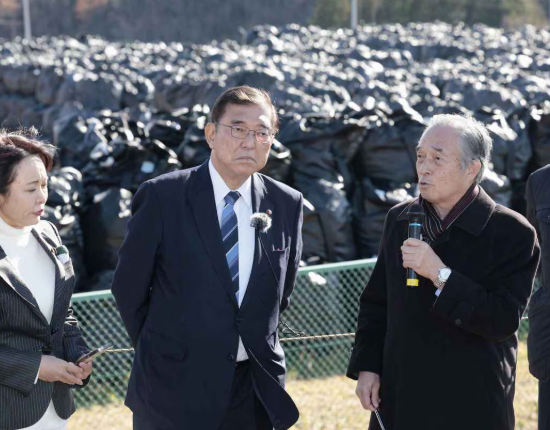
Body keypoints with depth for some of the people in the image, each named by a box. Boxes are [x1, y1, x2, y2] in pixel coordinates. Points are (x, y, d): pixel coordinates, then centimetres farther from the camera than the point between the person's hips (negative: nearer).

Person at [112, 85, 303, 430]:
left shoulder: (287, 205, 2)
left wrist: (258, 347, 12)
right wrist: (160, 349, 5)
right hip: (175, 389, -3)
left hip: (253, 391, 3)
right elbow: (129, 286, 0)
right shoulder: (162, 197, -8)